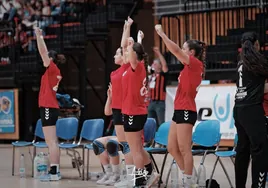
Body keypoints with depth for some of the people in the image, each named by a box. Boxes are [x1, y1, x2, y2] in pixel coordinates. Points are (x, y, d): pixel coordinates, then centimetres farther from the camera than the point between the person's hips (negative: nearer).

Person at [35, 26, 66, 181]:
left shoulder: (52, 69, -7)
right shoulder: (53, 71, 16)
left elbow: (43, 52, -12)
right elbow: (45, 52, 28)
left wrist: (39, 35, -6)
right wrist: (41, 37, 32)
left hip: (48, 108, -10)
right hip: (50, 108, 10)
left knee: (51, 141, -12)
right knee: (52, 142, 10)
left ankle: (54, 172, -15)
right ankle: (55, 171, 13)